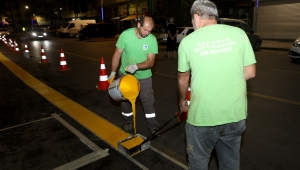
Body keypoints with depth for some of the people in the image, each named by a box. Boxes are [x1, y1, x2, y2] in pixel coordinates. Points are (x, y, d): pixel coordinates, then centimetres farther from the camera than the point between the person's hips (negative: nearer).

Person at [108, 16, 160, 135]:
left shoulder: (152, 39, -18)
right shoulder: (125, 34, -18)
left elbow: (151, 61, -19)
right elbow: (117, 54, -8)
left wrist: (136, 66, -37)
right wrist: (113, 73, -4)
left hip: (144, 76, -1)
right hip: (125, 74, 1)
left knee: (148, 100, 4)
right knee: (125, 99, 14)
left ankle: (153, 126, 19)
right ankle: (128, 122, 36)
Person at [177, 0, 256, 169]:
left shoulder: (188, 41, -6)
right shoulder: (239, 33, -1)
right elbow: (250, 72, 4)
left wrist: (183, 100, 24)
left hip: (202, 116, -2)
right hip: (236, 114, 3)